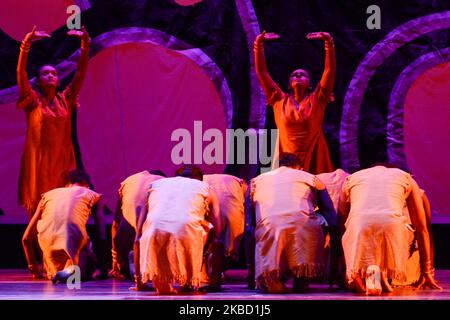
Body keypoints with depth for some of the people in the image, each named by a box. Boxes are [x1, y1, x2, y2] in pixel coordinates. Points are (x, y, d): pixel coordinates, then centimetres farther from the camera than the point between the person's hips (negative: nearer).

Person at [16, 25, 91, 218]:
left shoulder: (65, 100, 12)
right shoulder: (33, 101, 4)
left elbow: (80, 73, 6)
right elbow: (20, 72, -8)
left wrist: (85, 44, -3)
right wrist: (27, 43, -19)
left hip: (63, 163, 2)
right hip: (38, 163, -2)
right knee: (38, 213, -5)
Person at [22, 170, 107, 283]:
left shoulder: (48, 194, 31)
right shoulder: (92, 195, 25)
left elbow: (26, 238, 29)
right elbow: (101, 237, 18)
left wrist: (34, 270, 38)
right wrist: (103, 270, 27)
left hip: (48, 241, 4)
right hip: (74, 238, -4)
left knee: (53, 275, 35)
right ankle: (73, 269, -7)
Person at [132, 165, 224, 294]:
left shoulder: (156, 184, 36)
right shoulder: (205, 188, 31)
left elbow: (138, 238, 34)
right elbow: (217, 239, 26)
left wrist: (138, 281, 39)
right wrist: (215, 282, 31)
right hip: (187, 230, -2)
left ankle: (161, 283, 19)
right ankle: (187, 282, 24)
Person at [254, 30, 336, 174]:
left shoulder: (317, 99, 6)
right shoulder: (280, 100, 10)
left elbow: (330, 69, 0)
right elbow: (262, 72, 9)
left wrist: (329, 42, -9)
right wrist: (259, 44, 1)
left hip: (314, 160, -1)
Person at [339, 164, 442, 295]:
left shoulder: (351, 178, 34)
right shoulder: (406, 178, 32)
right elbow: (422, 228, 31)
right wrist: (427, 271, 36)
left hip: (359, 224, 1)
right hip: (392, 224, -1)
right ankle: (383, 273, 7)